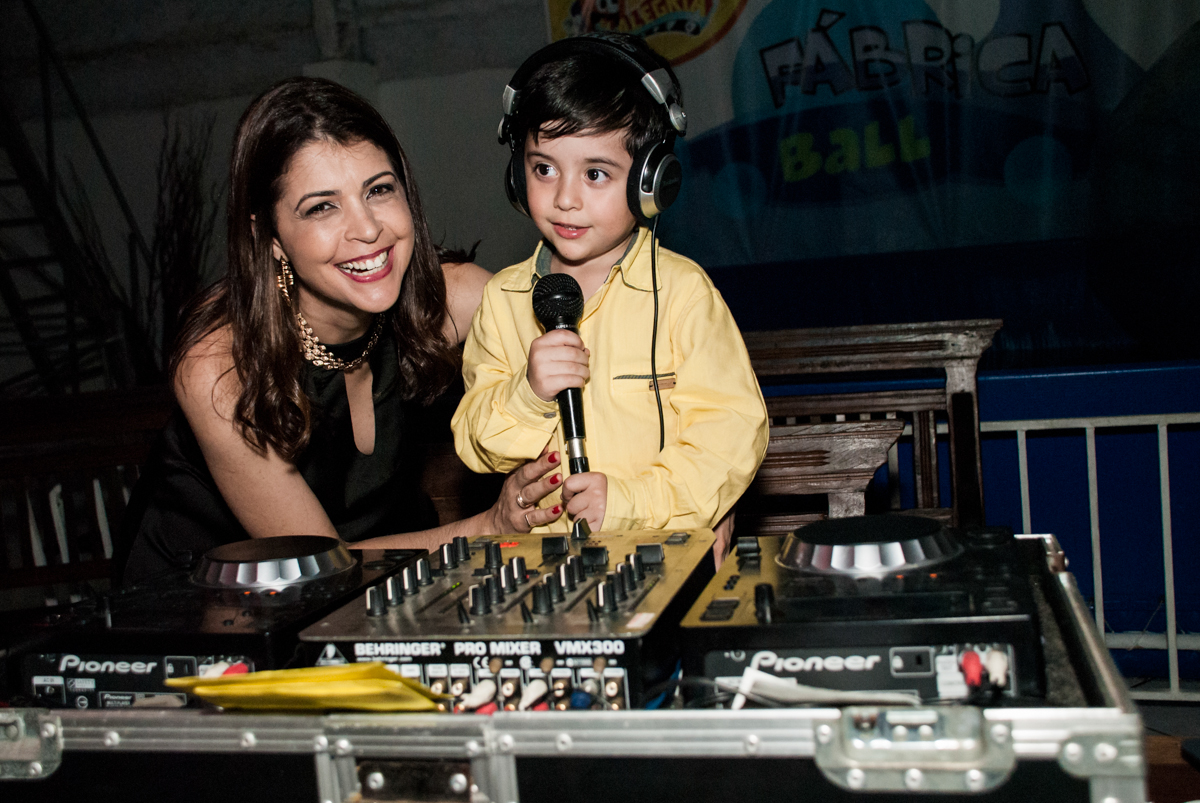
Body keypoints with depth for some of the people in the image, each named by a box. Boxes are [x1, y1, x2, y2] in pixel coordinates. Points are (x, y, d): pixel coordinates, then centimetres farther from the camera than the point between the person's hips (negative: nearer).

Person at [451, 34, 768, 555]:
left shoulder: (681, 291, -3)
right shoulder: (502, 298, 8)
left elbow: (733, 432, -7)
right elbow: (476, 447, 8)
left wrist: (634, 498, -17)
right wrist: (526, 396, -12)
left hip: (671, 550, -3)